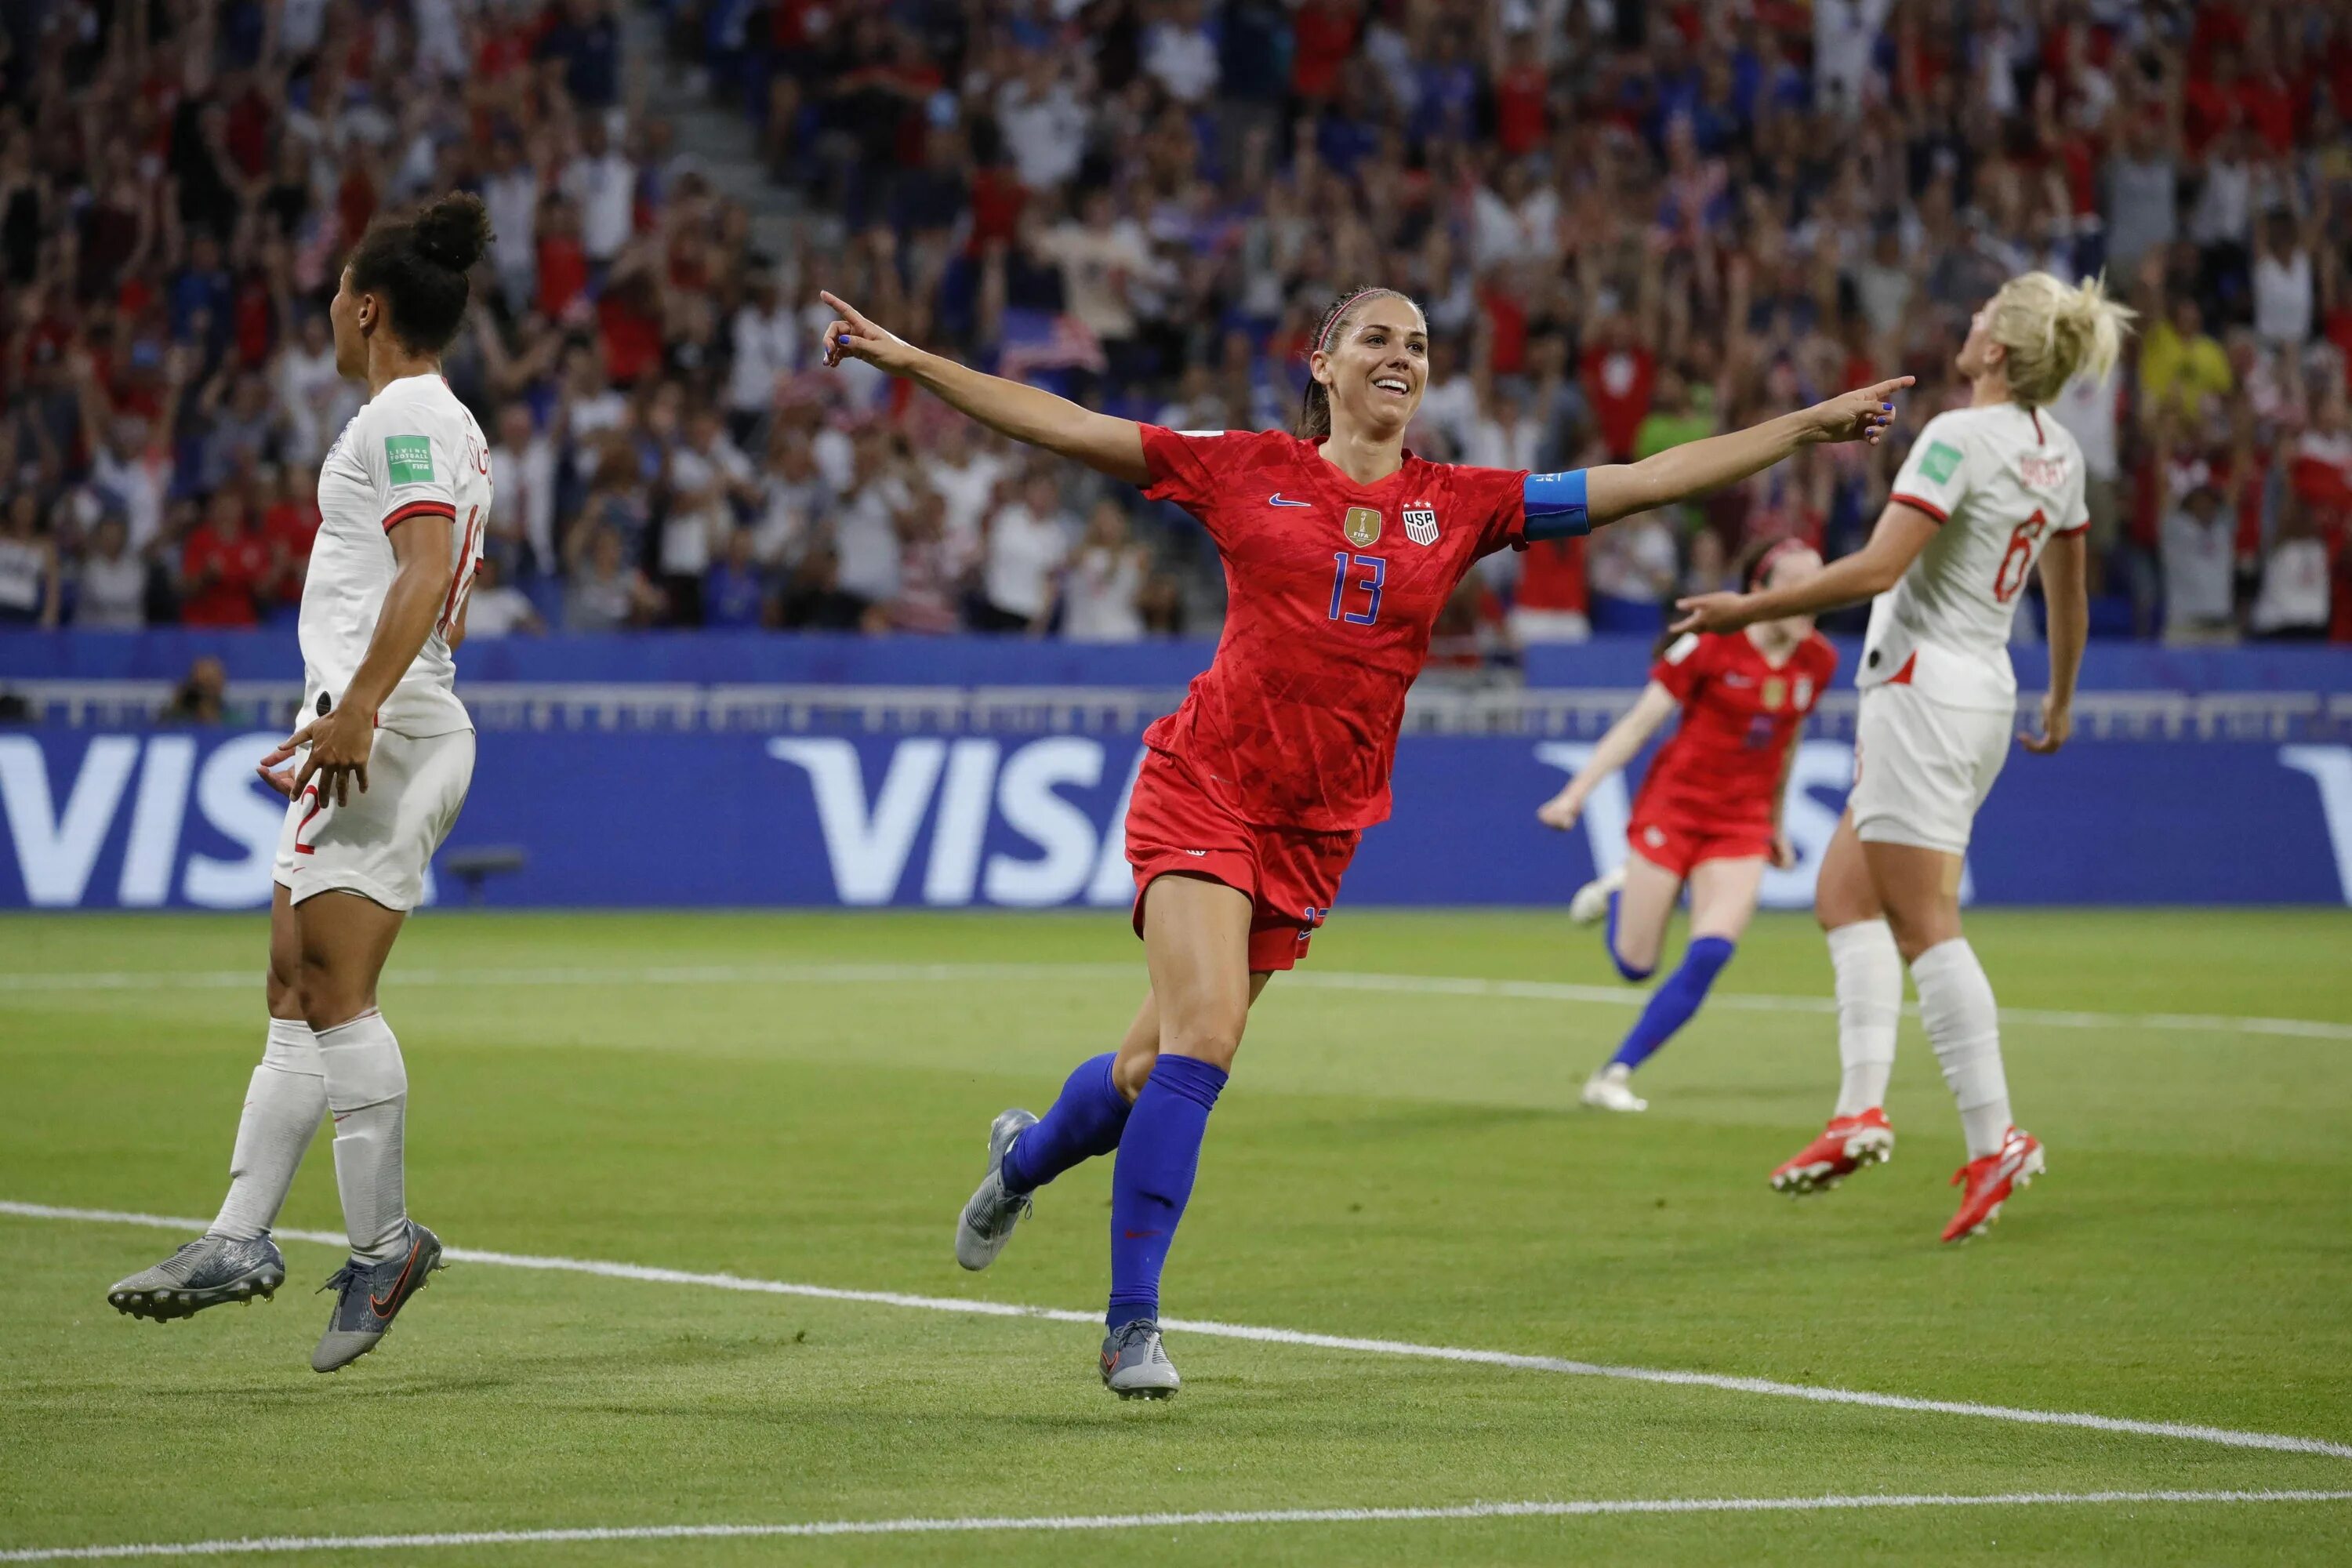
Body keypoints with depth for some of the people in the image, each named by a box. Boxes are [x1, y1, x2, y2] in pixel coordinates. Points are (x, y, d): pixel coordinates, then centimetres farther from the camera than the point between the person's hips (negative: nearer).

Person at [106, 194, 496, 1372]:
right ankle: (240, 1238, 9)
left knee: (335, 993, -12)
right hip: (400, 726, 10)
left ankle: (384, 1241, -11)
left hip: (382, 721, -10)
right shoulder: (449, 426, 22)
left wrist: (358, 706, -32)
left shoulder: (401, 416, -9)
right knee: (297, 994, 9)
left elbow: (427, 573, -23)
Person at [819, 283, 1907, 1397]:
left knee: (1155, 1072, 7)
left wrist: (1808, 427, 5)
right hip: (1202, 790, -3)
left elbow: (1642, 482, 8)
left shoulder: (1460, 505, 8)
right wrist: (909, 361, -2)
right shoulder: (1247, 470, 1)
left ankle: (1024, 1157, 41)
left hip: (1315, 832, 3)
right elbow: (1065, 427, 3)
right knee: (1201, 1043, -19)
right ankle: (1133, 1324, -9)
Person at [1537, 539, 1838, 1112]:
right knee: (1635, 965, 0)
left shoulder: (1818, 660, 0)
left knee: (1710, 956, -16)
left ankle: (1614, 1076, -5)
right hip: (1674, 805, -3)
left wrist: (1776, 824, 22)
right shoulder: (1711, 644, -13)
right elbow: (1637, 724, -9)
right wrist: (1575, 794, -13)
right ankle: (1620, 891, 35)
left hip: (1741, 826, 3)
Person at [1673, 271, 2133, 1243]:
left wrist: (1753, 608, -16)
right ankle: (1862, 1108, 3)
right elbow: (2070, 598, 20)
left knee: (1926, 926, -7)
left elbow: (1877, 568, -23)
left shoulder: (1959, 437, -17)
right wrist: (2061, 702, 35)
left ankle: (1995, 1140, -10)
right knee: (1844, 897, 12)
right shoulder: (2056, 452, 9)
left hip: (1923, 687, -9)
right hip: (1986, 693, 9)